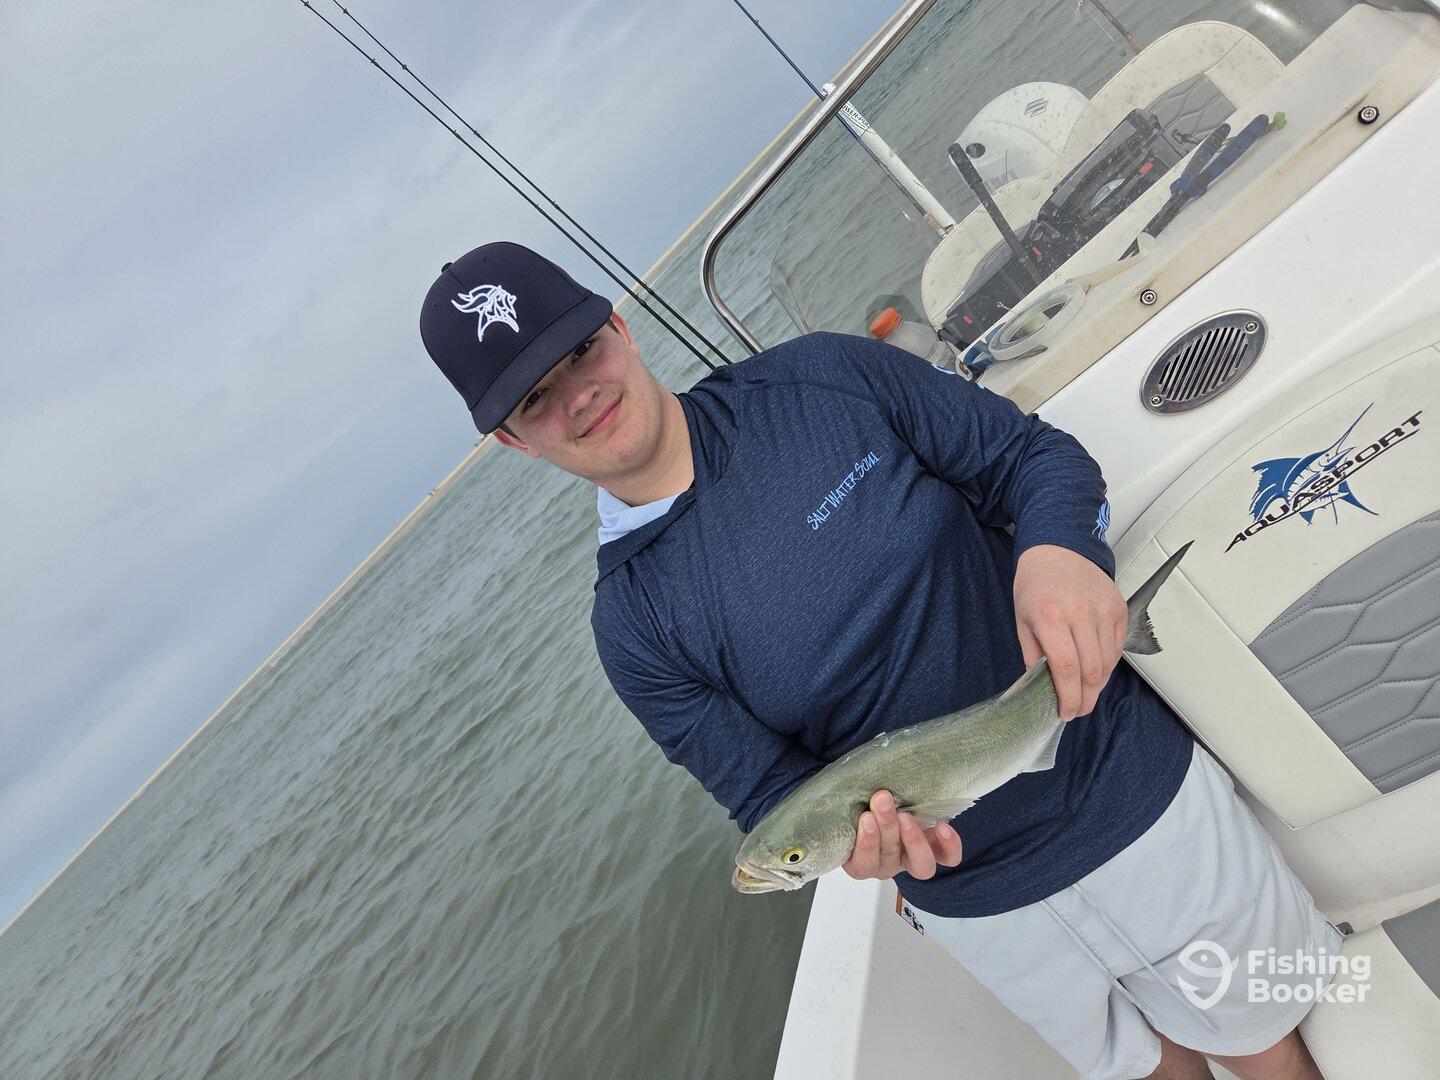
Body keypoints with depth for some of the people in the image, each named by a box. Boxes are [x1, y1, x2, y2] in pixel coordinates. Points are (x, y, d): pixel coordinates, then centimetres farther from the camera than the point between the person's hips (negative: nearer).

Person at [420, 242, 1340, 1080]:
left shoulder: (823, 378, -12)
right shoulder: (634, 629, -12)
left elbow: (1033, 454, -6)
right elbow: (772, 797, -7)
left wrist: (1058, 550, -27)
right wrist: (843, 827, -29)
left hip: (1137, 788, 1)